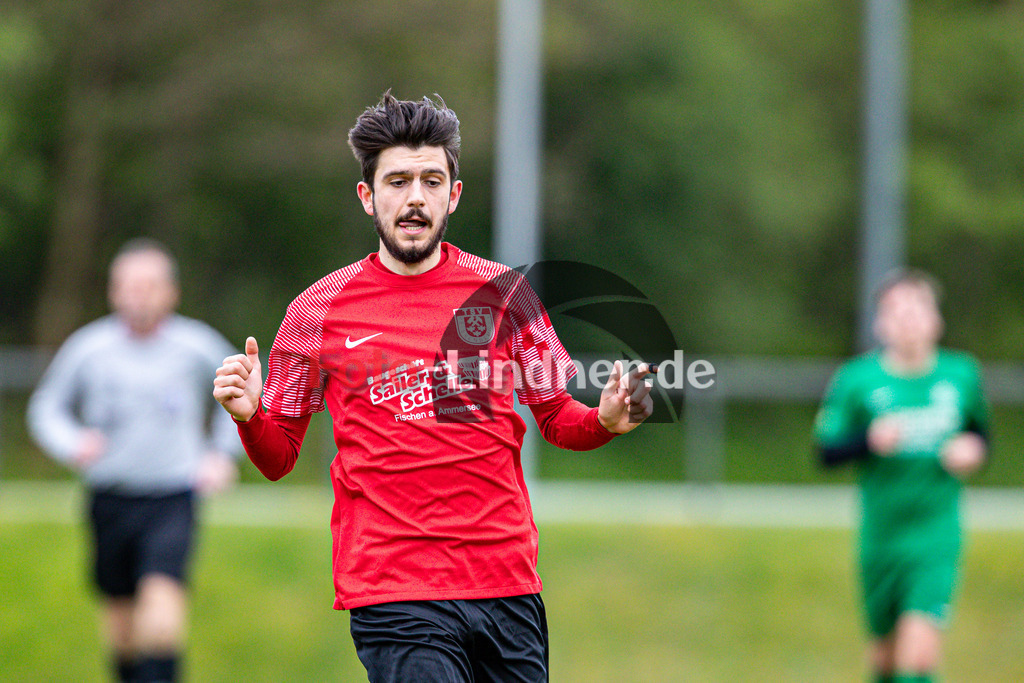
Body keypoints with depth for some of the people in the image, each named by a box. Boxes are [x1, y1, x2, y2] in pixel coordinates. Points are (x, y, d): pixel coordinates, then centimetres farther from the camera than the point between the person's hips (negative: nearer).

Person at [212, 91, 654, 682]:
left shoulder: (504, 293, 7)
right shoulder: (319, 311, 4)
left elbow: (558, 420, 15)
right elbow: (278, 457, 10)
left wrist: (607, 419, -6)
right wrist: (249, 416, -11)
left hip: (509, 586, 3)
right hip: (392, 596, -3)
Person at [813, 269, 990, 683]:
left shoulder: (962, 376, 1)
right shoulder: (856, 380, -4)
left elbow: (980, 433, 17)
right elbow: (827, 451, -4)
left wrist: (973, 449, -6)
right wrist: (869, 441, -23)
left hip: (937, 540, -1)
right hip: (880, 537, 1)